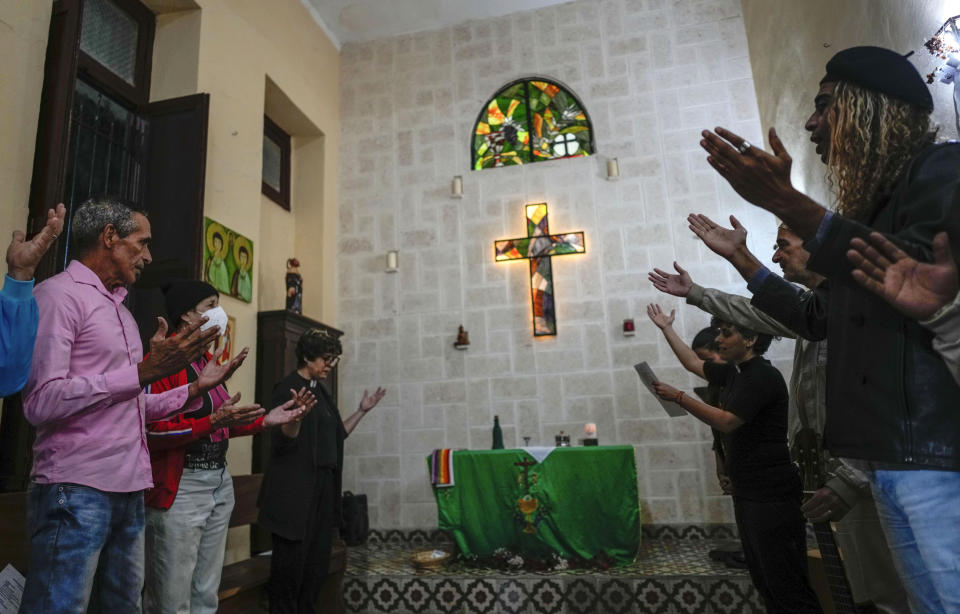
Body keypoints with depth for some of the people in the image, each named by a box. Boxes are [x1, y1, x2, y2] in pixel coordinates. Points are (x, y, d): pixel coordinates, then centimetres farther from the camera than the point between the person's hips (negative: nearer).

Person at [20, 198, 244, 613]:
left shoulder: (118, 309, 18)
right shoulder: (59, 294, -8)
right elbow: (41, 402, -20)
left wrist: (196, 388, 14)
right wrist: (145, 371, -23)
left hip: (130, 491, 9)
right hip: (76, 492, -8)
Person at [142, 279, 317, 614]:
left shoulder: (208, 360, 13)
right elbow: (153, 431, -20)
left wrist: (267, 419, 10)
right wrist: (213, 421, -29)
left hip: (220, 484, 8)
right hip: (179, 488, -8)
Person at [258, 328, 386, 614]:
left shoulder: (320, 391, 14)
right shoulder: (288, 388, -10)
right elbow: (283, 441, -18)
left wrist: (362, 411, 14)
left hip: (324, 486, 8)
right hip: (295, 489, -8)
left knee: (317, 563, 13)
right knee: (292, 561, -1)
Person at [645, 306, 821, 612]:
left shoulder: (763, 376, -14)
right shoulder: (734, 372, 12)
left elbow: (727, 422, -21)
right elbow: (693, 363, 25)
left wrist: (679, 398, -19)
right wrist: (666, 328, 29)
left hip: (770, 493, -9)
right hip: (747, 491, 9)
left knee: (787, 585, -6)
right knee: (764, 581, 14)